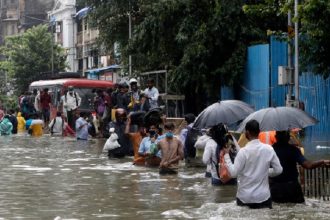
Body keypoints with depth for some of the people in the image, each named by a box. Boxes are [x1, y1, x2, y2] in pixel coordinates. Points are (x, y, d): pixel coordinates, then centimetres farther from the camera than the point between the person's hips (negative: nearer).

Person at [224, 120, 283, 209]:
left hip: (245, 197, -2)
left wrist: (226, 155, -4)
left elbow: (234, 173, -13)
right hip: (263, 196, 2)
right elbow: (278, 170, 2)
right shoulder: (269, 149, -3)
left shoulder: (243, 151, -14)